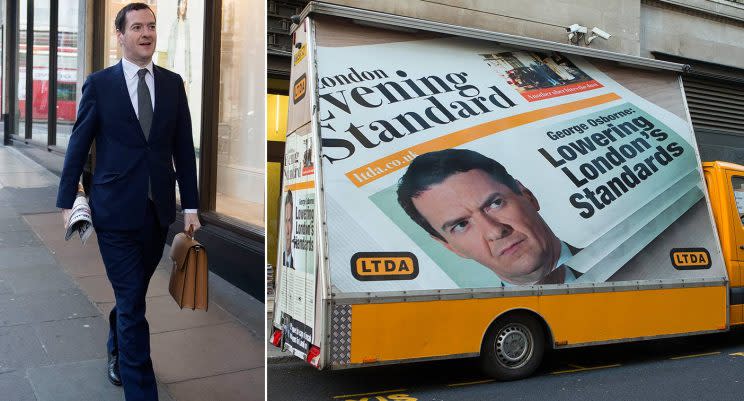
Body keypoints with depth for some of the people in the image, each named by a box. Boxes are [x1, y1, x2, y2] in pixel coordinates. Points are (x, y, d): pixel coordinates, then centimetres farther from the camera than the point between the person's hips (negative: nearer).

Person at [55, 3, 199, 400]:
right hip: (115, 208, -3)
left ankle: (117, 351, 46)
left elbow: (183, 148, 6)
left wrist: (190, 205, 4)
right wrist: (67, 202, 2)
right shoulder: (99, 83, -2)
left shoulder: (173, 83, 6)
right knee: (131, 301, -1)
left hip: (158, 209, 3)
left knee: (133, 293, 18)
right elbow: (78, 145, 2)